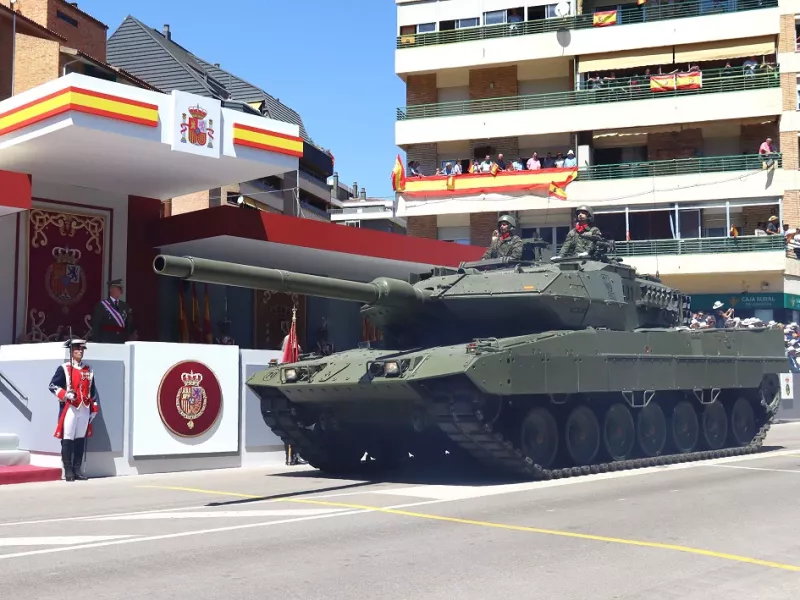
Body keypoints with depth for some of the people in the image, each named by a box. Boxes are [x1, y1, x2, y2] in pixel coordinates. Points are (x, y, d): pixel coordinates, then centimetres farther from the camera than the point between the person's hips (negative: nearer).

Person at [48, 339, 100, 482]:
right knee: (68, 440, -3)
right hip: (70, 409, -5)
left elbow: (93, 391, 17)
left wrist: (94, 409, 13)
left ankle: (77, 469, 12)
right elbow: (53, 386, -4)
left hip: (85, 409, 5)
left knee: (81, 439, 7)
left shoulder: (88, 370, 14)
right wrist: (66, 395, -18)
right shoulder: (64, 369, -1)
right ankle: (68, 470, 1)